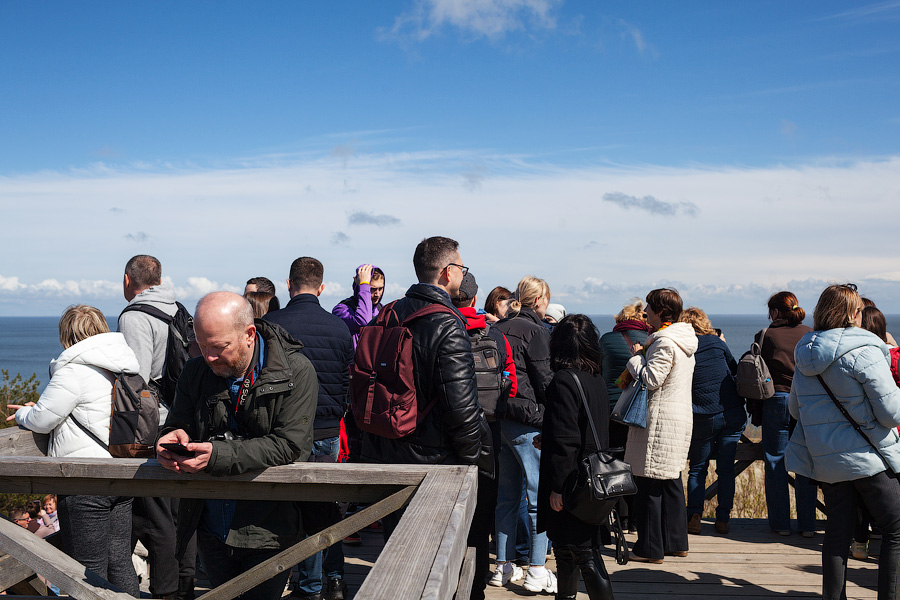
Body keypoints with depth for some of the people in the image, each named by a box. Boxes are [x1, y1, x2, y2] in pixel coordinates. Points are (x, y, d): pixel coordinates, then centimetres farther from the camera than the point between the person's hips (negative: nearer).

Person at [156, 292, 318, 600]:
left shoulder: (296, 372, -14)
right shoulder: (195, 372, 1)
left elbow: (290, 445, -21)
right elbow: (177, 425, 8)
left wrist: (217, 455, -29)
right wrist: (172, 438, -19)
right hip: (212, 531, 5)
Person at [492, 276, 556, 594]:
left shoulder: (498, 329, 11)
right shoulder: (535, 331, -11)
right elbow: (546, 380, -12)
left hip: (499, 420, 8)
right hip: (528, 423, -8)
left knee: (506, 496, 14)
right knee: (539, 496, 0)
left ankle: (503, 566, 20)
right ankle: (537, 571, 2)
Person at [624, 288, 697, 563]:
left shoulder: (664, 342, -17)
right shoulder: (684, 339, 14)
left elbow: (651, 379, -20)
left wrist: (637, 356, -6)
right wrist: (644, 353, 12)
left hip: (659, 420, -10)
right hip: (681, 416, 10)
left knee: (649, 485, -3)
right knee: (671, 480, 16)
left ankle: (650, 549, 2)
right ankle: (676, 542, 23)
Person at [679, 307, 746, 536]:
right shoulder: (717, 343, 2)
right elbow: (736, 369, 13)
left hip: (703, 419, -2)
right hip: (733, 414, 2)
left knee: (697, 469, 12)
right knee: (726, 469, 9)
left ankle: (694, 516, 2)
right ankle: (723, 519, 11)